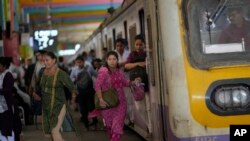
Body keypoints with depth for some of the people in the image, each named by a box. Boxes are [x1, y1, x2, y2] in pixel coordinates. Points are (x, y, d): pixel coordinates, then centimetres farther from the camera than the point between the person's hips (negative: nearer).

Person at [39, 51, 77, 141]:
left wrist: (73, 101, 0)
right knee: (50, 131, 11)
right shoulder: (43, 72, 1)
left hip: (58, 106, -6)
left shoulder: (61, 74, -15)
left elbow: (72, 88, -8)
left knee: (55, 131, -17)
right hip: (46, 106, 6)